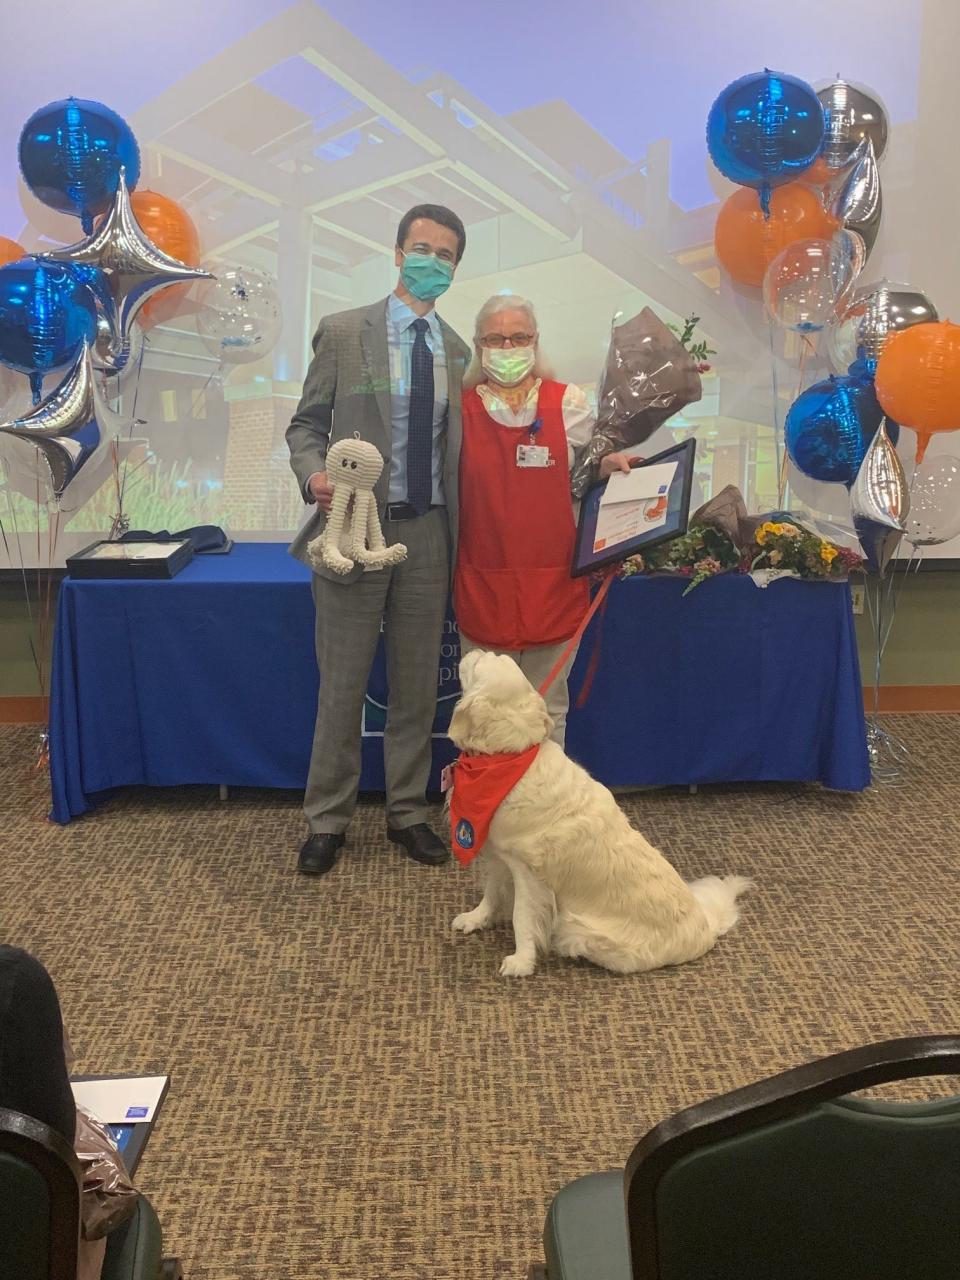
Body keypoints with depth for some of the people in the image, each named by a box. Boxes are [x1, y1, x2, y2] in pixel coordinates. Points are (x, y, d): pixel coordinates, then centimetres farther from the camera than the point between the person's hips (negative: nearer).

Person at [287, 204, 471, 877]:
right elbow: (306, 425, 0)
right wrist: (314, 475, -20)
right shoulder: (344, 331, -1)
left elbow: (451, 444, 13)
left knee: (418, 687, 11)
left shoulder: (457, 350, 11)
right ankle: (328, 820, 20)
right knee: (343, 688, 4)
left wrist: (458, 536, 2)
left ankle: (408, 813, 26)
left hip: (427, 532, 4)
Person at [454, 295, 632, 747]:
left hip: (553, 580, 0)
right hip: (482, 585, 0)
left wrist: (607, 467, -9)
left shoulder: (568, 402, 5)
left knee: (547, 709, 9)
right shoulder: (461, 407, 5)